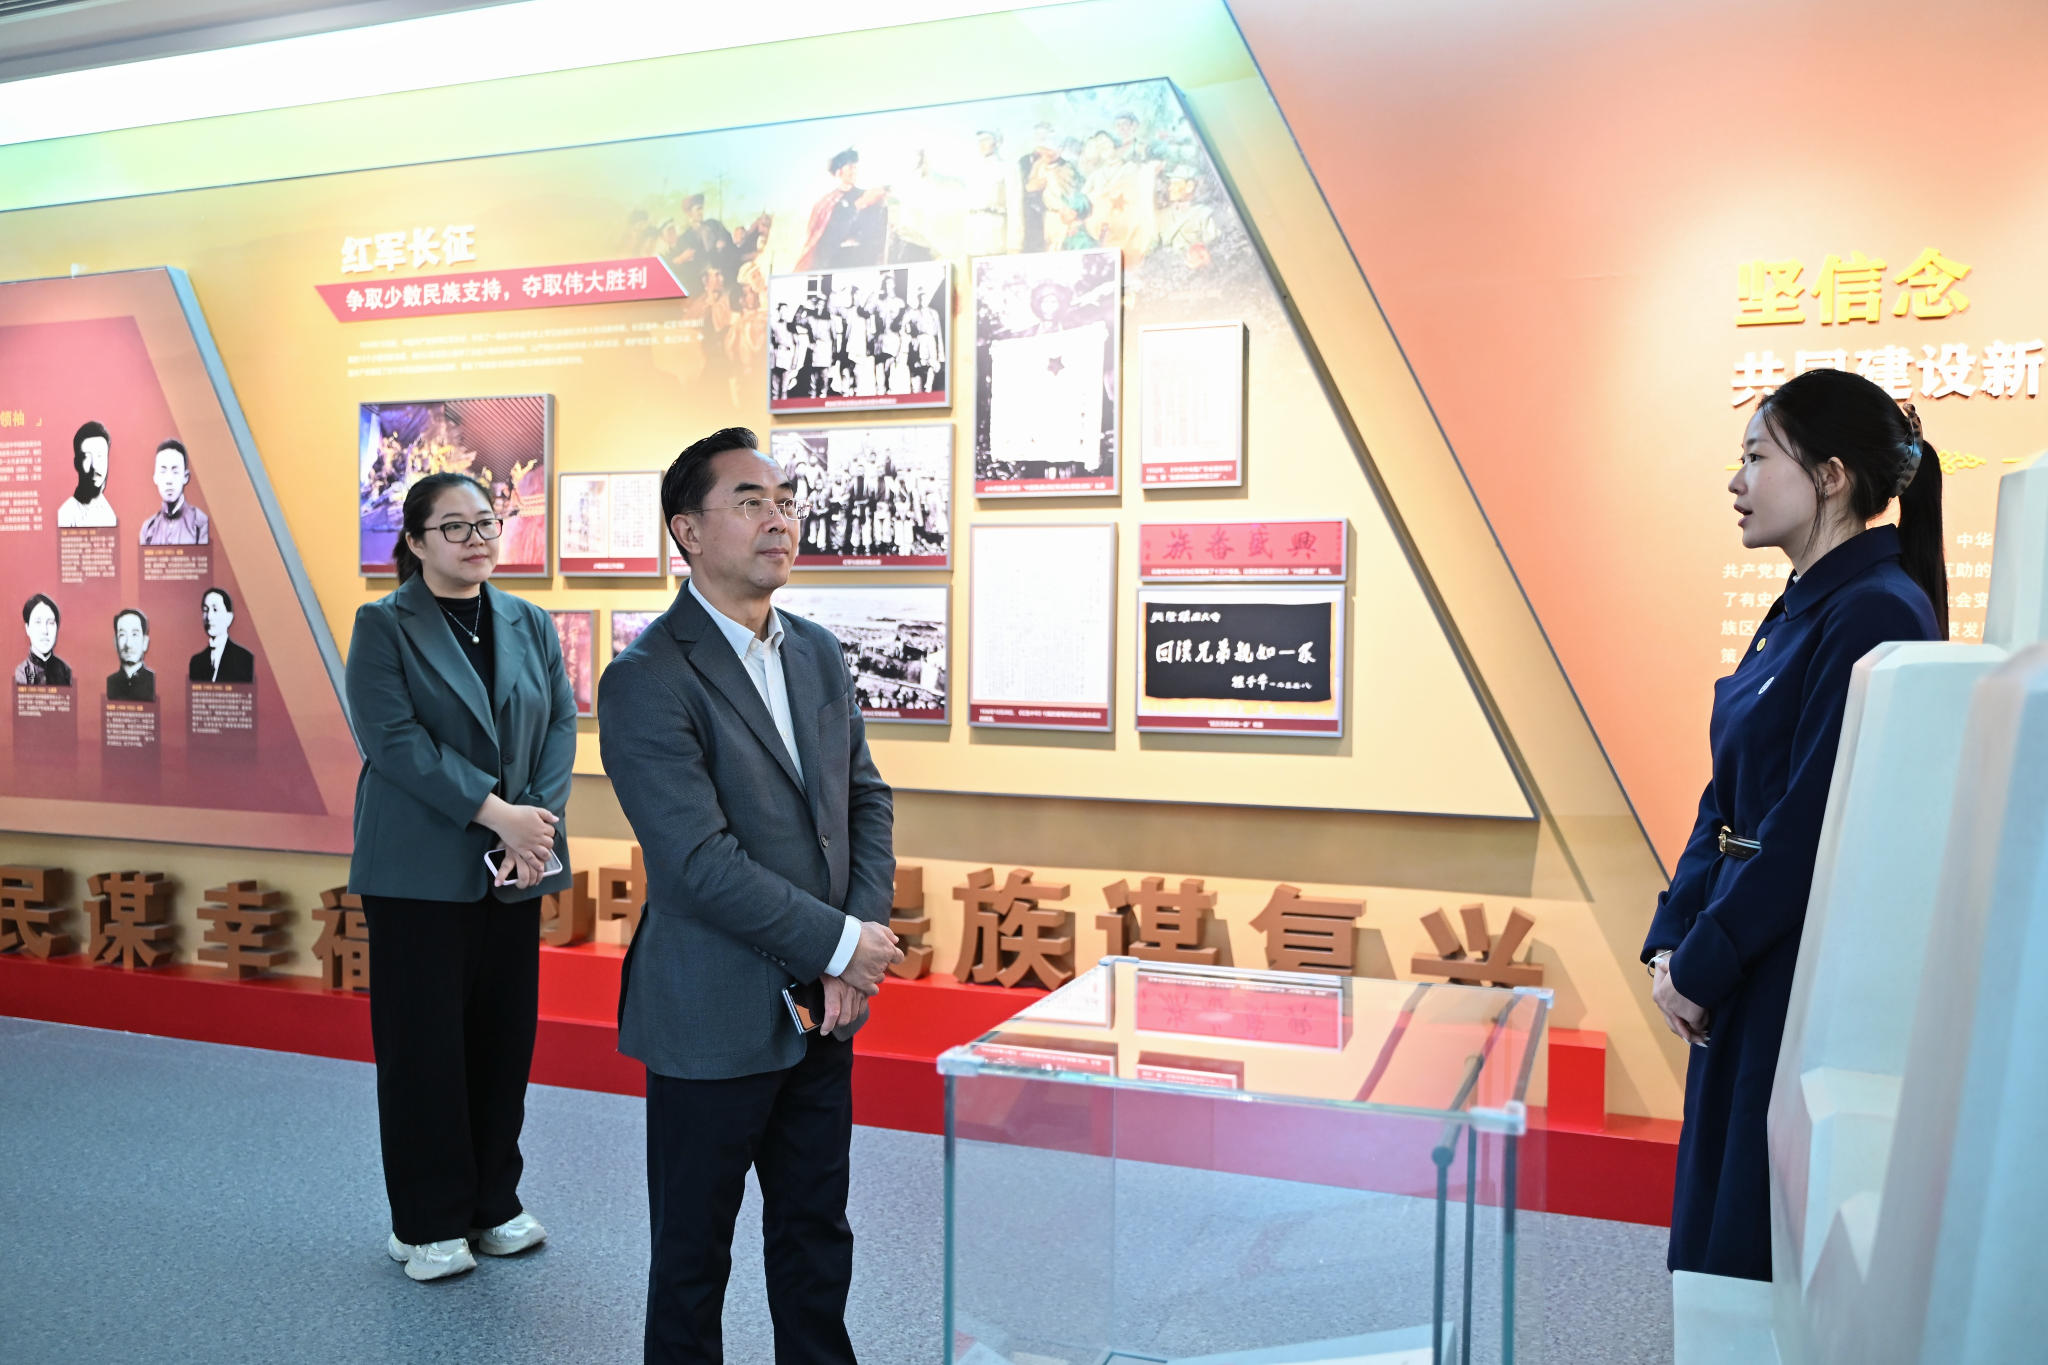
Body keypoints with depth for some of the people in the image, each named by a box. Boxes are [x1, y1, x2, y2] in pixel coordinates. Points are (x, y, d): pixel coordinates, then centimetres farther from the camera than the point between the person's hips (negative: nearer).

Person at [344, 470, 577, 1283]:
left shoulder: (530, 625, 11)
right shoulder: (384, 626, -3)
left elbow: (561, 726, 4)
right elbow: (395, 740, -14)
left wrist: (539, 821, -11)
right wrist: (495, 812, -20)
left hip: (515, 868, 4)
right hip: (420, 871, -4)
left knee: (506, 1034, 9)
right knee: (425, 1042, 3)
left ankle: (493, 1201, 25)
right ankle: (426, 1223, 17)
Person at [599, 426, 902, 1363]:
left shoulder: (819, 653, 7)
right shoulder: (647, 680, -17)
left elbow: (865, 799, 8)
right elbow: (701, 863, -22)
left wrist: (860, 951, -6)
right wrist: (843, 942, -16)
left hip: (823, 1008, 7)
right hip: (714, 1018, -6)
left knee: (816, 1235, 20)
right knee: (693, 1254, 13)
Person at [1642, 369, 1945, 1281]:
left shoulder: (1875, 615, -17)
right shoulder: (1797, 611, 11)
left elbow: (1817, 822, -22)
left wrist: (1702, 965, -15)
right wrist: (1672, 939, 4)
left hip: (1815, 976, -9)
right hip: (1748, 969, 9)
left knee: (1764, 1243, 3)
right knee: (1719, 1203, 18)